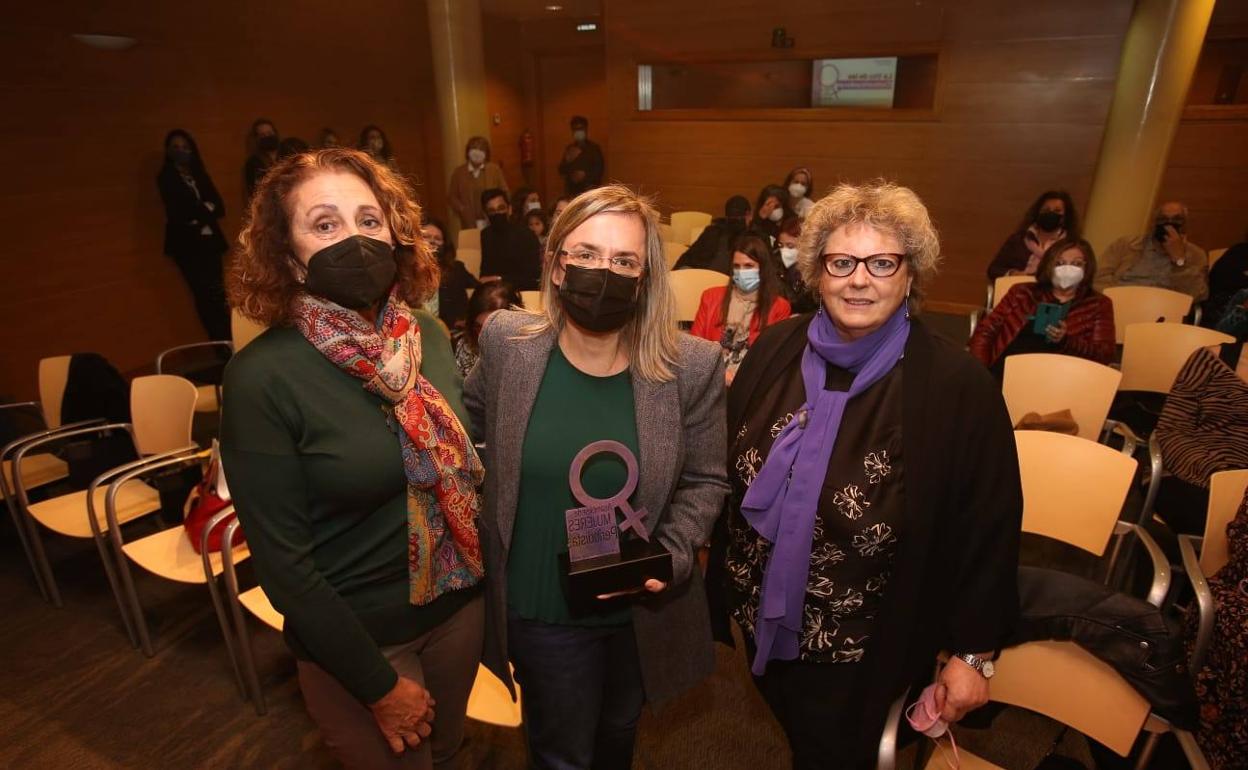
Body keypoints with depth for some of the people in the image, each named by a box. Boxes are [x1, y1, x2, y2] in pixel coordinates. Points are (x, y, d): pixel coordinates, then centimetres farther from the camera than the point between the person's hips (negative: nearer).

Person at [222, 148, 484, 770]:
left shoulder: (429, 334, -6)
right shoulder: (263, 376, -21)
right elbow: (281, 558, -18)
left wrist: (487, 577, 6)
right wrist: (380, 685, -13)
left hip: (459, 602, 5)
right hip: (356, 636, -4)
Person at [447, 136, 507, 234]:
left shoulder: (494, 169, 4)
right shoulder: (458, 173, 7)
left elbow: (504, 192, 5)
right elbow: (452, 196, 10)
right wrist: (461, 209, -6)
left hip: (493, 223, 0)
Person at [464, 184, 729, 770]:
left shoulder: (692, 366, -17)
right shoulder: (506, 341, -14)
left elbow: (704, 482, -6)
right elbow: (470, 414, 7)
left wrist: (669, 559, -19)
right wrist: (473, 502, 6)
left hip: (642, 608, 1)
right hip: (539, 607, 0)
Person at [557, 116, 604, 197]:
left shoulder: (594, 148, 2)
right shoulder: (569, 149, 14)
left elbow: (599, 170, 0)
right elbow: (561, 171, 14)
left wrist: (585, 175, -13)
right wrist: (567, 160, -4)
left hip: (590, 191, -3)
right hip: (572, 192, 3)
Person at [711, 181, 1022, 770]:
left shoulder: (960, 387, -20)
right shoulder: (774, 351, -9)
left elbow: (986, 533, -12)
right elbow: (725, 470, 1)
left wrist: (973, 653, -6)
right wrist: (728, 575, 7)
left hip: (866, 649, -4)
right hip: (760, 615, 4)